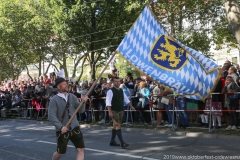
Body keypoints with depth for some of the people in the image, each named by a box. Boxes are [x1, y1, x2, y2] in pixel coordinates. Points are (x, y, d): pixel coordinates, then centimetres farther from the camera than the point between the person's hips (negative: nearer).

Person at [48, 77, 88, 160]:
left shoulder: (72, 96, 4)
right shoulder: (54, 100, -8)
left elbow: (81, 110, 0)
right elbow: (51, 116, -17)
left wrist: (83, 102, -20)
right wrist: (60, 127, -28)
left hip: (74, 128, 3)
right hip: (62, 130, -3)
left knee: (81, 150, -5)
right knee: (60, 152, 11)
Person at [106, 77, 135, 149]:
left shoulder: (121, 91, 11)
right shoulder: (110, 91, -12)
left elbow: (126, 99, 20)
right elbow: (108, 102, -17)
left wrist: (131, 106, 12)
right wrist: (110, 112, -24)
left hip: (121, 110, 7)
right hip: (114, 111, -7)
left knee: (115, 126, 14)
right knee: (118, 126, -11)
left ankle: (112, 141, 24)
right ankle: (122, 143, -13)